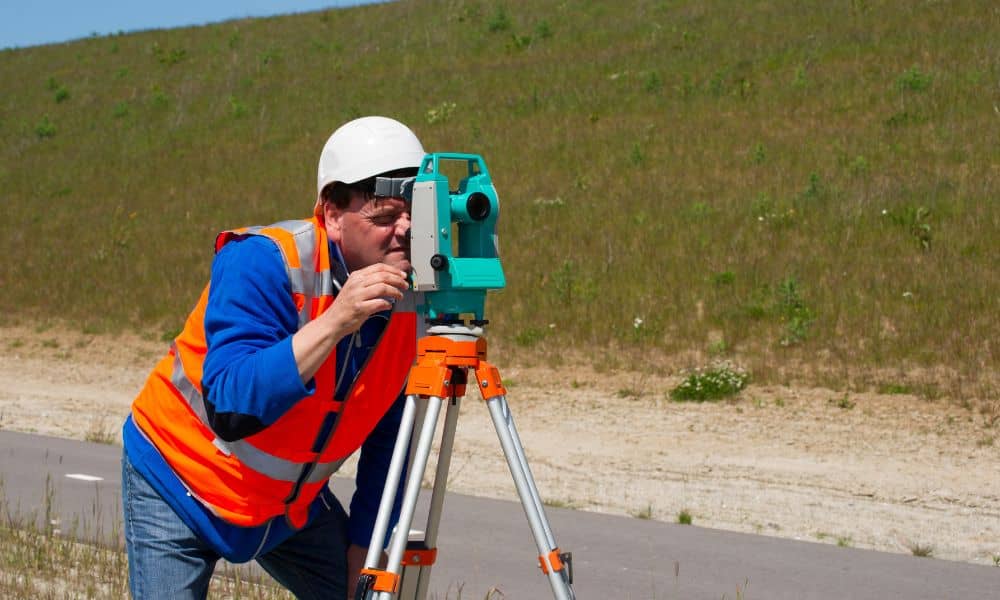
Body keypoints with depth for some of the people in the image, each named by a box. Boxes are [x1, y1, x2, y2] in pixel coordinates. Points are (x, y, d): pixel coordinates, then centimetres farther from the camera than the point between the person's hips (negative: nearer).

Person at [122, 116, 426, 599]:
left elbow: (388, 438, 0)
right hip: (179, 485, -5)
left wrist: (362, 550, -3)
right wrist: (335, 321, -45)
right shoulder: (261, 263, -27)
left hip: (294, 500, 5)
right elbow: (230, 407, -39)